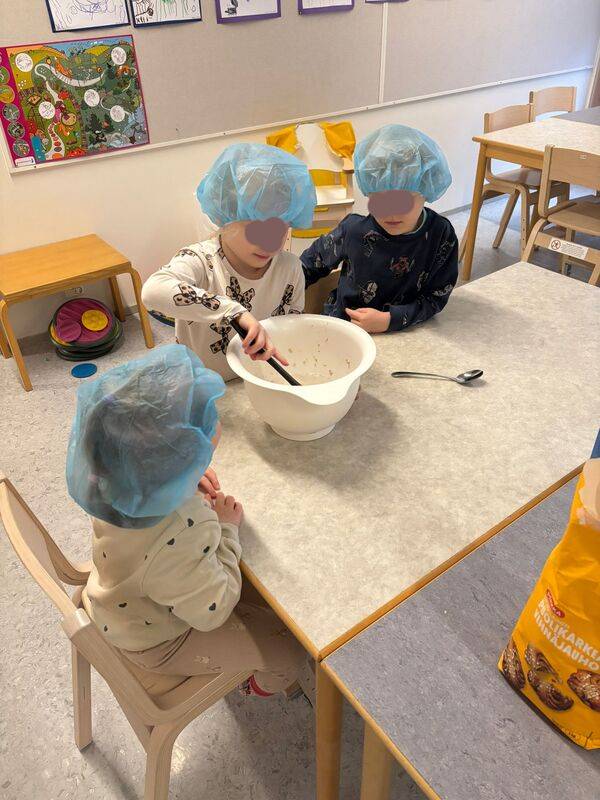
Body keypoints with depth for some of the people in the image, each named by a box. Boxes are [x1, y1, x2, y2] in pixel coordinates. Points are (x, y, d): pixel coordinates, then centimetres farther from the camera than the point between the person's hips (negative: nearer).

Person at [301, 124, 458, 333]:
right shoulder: (353, 230, -12)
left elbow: (436, 297, -9)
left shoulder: (440, 234, -13)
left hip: (404, 333, 1)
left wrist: (389, 320, -21)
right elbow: (313, 261, 7)